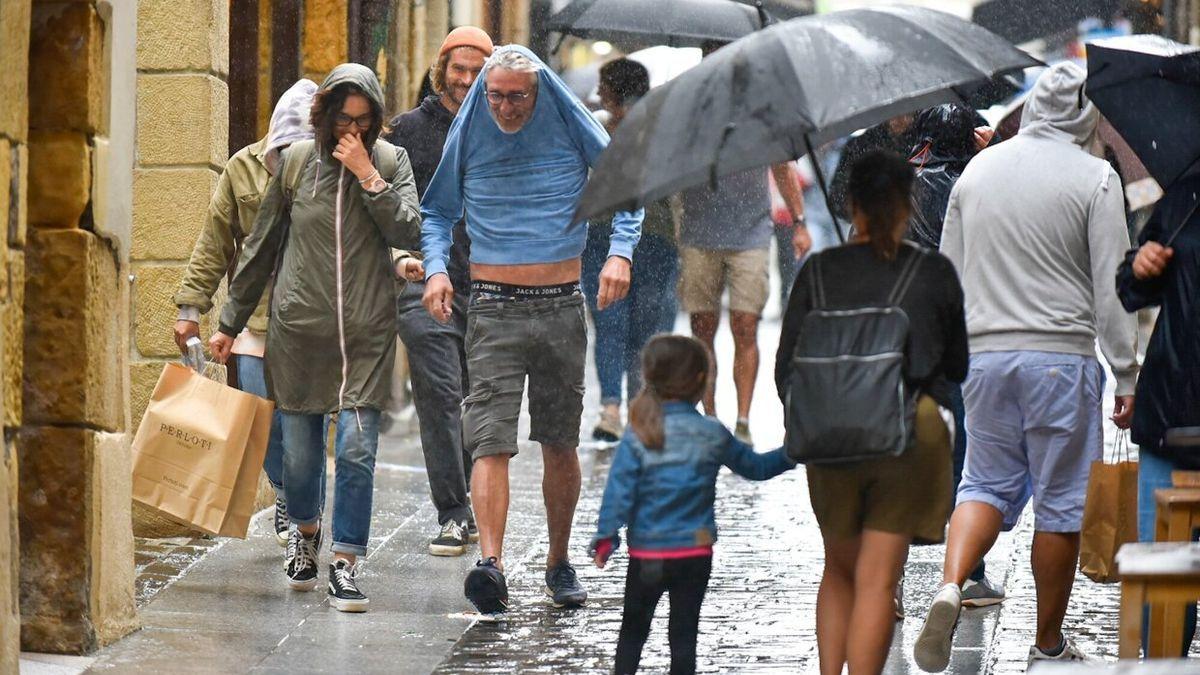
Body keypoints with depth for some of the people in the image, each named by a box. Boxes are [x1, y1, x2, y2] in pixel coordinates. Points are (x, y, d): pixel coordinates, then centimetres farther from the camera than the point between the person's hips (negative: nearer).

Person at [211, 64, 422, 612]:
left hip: (366, 333, -1)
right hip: (299, 326, 1)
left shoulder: (391, 161, 4)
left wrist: (367, 175, -15)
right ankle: (305, 532, 36)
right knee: (299, 452, 6)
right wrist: (231, 321, 13)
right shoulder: (296, 162, 5)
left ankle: (345, 566, -2)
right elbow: (261, 246, 11)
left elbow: (408, 233, -9)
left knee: (357, 449, -11)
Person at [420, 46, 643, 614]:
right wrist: (435, 267, -4)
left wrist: (620, 252, -8)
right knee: (491, 441, -14)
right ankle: (491, 563, -26)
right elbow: (437, 213, 15)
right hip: (492, 310, -1)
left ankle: (559, 564, 23)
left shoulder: (572, 130, 0)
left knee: (560, 445, 9)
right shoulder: (468, 138, 3)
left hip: (561, 310, 1)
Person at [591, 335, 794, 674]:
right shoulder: (713, 435, -3)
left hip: (646, 554, 0)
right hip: (695, 553, 0)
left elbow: (619, 490, -10)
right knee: (684, 632, 6)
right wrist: (791, 455, 24)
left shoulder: (638, 436, -8)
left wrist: (606, 536, -5)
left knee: (633, 629, 14)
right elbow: (755, 467, 9)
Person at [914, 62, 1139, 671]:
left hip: (984, 354, 4)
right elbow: (1112, 289, -8)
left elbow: (948, 274, 14)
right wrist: (1128, 377, -2)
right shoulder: (1095, 177, -6)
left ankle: (950, 587, -13)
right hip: (1062, 355, -4)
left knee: (988, 482, 14)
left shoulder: (978, 169, 8)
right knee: (1062, 500, 6)